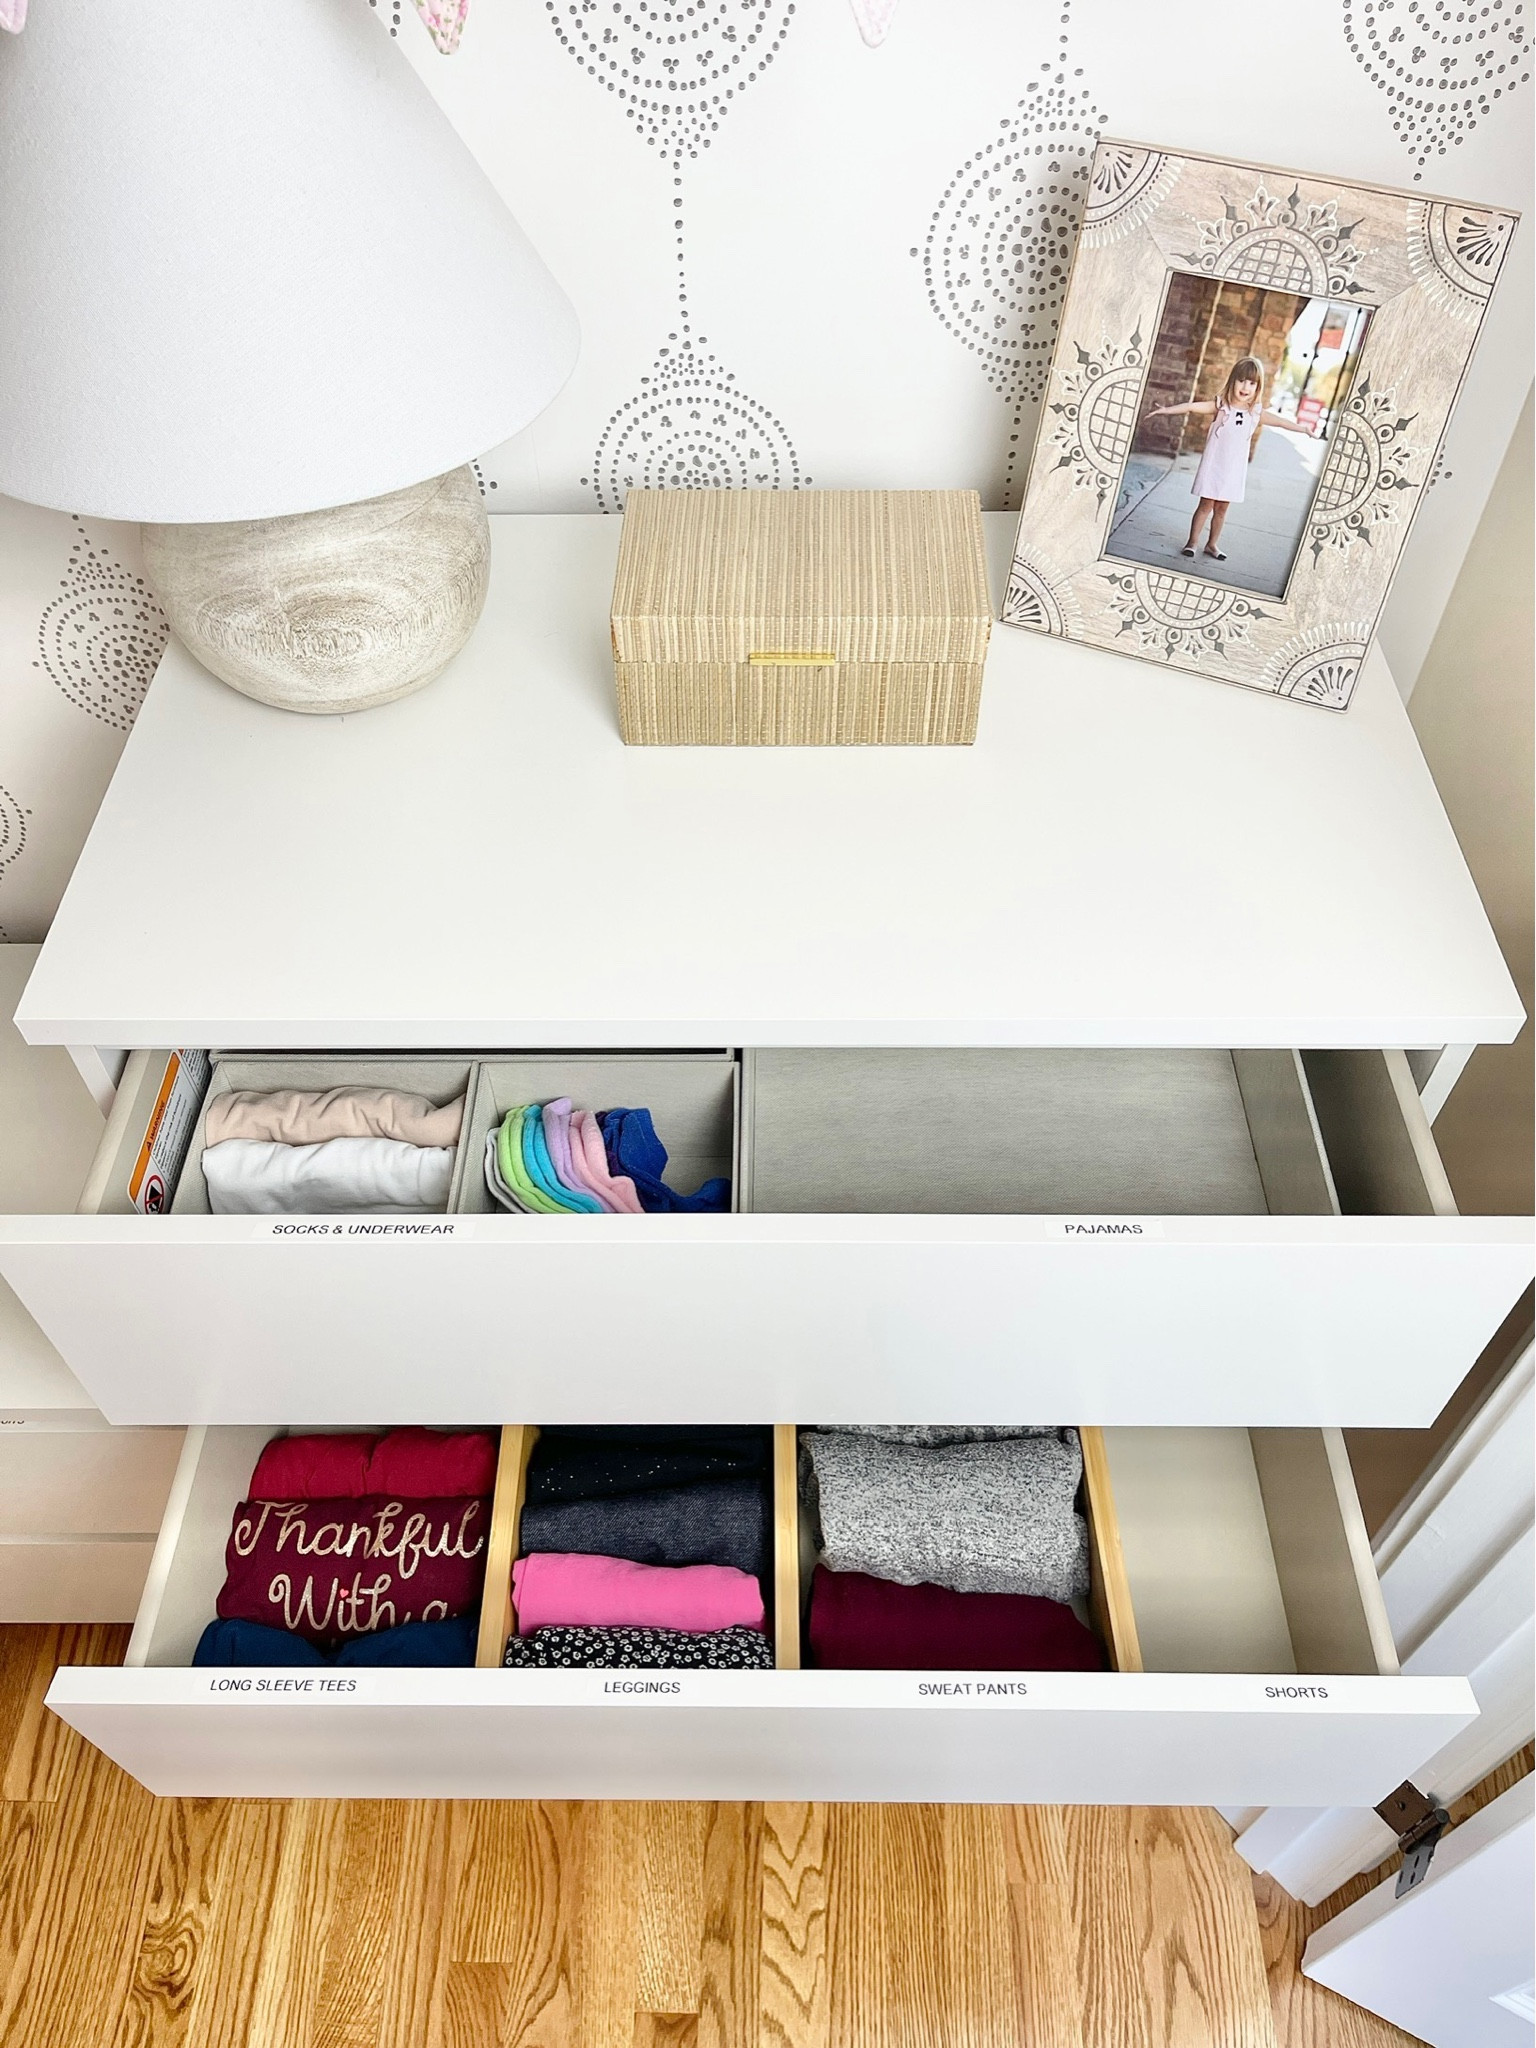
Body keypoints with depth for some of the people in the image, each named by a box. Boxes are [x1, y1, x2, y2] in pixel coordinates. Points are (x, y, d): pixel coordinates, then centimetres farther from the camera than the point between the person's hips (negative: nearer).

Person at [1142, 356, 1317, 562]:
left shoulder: (1256, 413, 3)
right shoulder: (1221, 406, -8)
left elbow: (1280, 421, 15)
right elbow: (1194, 406, -20)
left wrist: (1303, 429, 19)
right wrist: (1167, 410, -31)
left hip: (1234, 470, 4)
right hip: (1214, 465, -3)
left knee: (1222, 508, 10)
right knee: (1206, 505, 1)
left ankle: (1212, 544, 20)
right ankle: (1192, 542, 11)